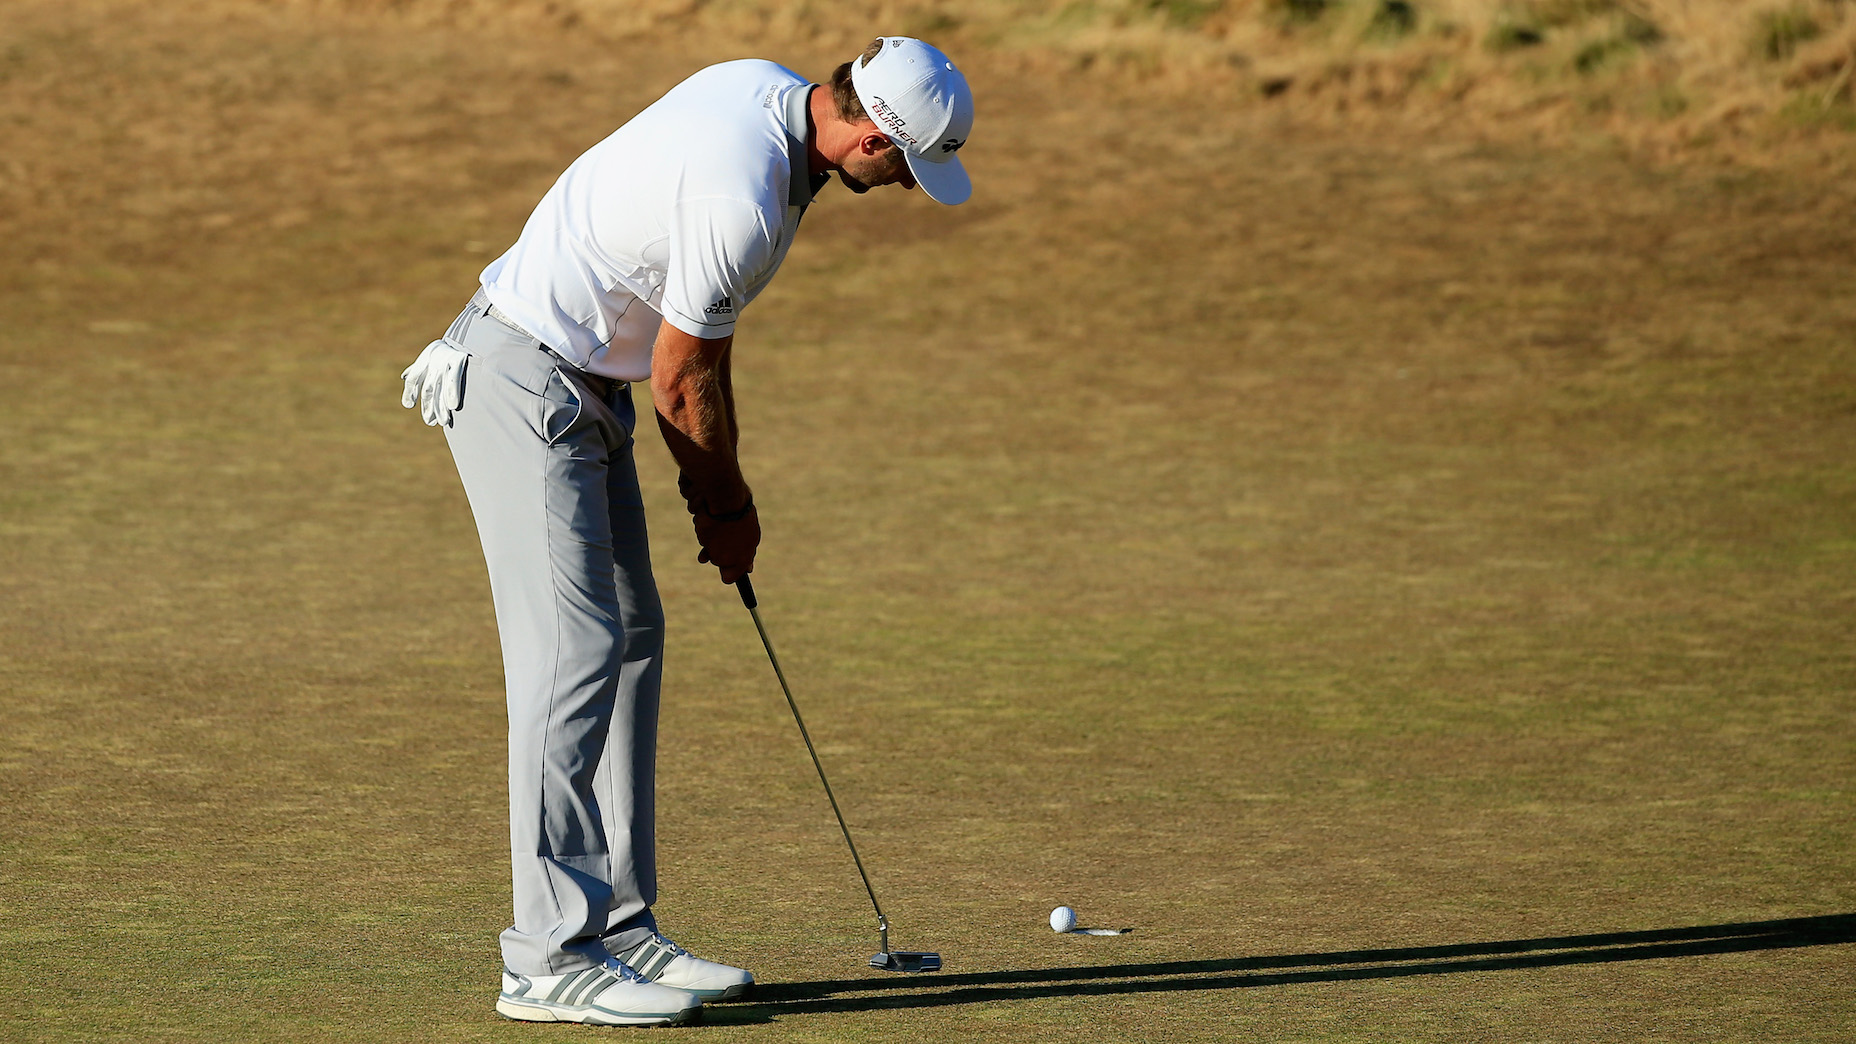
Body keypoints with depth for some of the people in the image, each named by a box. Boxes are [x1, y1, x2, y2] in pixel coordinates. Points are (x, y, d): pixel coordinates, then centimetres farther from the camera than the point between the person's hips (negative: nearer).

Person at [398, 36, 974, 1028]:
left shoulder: (766, 89, 4)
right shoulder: (744, 198, -27)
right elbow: (682, 379, -14)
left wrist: (716, 484, 13)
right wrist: (725, 504, 3)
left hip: (587, 383, 11)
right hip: (524, 383, -11)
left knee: (632, 638, 11)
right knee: (575, 650, -12)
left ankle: (618, 926, 14)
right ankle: (550, 959, -12)